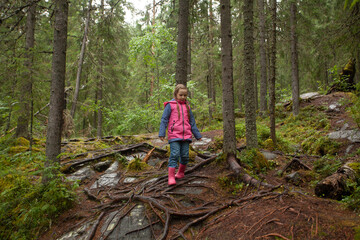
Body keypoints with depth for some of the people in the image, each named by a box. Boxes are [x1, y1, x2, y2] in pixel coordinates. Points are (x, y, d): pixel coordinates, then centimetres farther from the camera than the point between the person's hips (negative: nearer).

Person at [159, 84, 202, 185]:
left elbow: (192, 121, 20)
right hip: (174, 135, -4)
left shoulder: (187, 106, 14)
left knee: (185, 155, 6)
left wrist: (197, 135, 21)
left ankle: (181, 172, 28)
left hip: (186, 135, 5)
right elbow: (164, 119, -1)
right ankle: (171, 177, -7)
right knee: (174, 155, -11)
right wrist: (161, 133, -8)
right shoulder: (170, 105, 0)